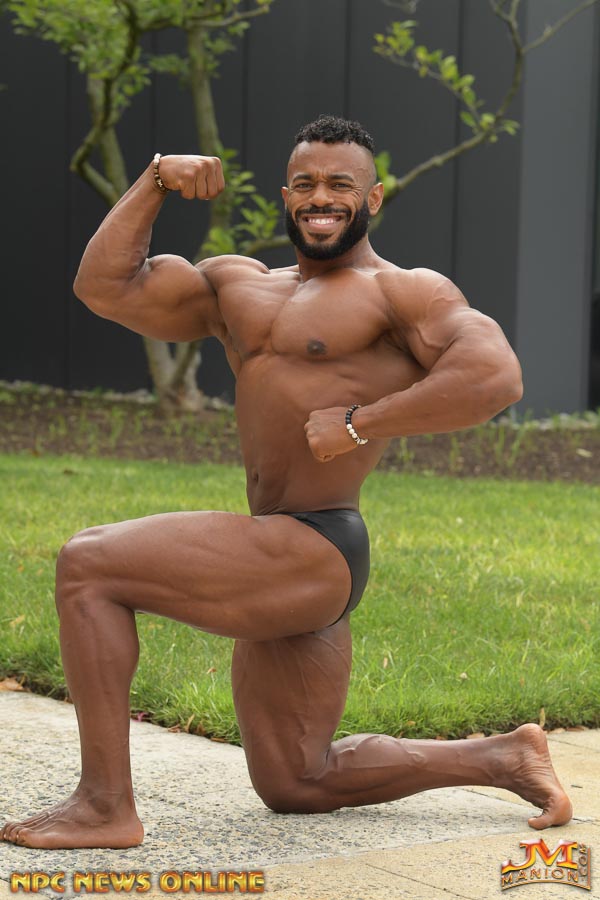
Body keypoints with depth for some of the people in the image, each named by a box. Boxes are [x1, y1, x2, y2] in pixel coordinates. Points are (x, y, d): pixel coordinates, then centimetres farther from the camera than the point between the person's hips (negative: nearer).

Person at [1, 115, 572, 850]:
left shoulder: (403, 292, -4)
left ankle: (105, 804, -13)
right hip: (285, 568, 9)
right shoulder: (240, 287, 18)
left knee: (86, 564, -14)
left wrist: (359, 423, -19)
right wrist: (154, 182, 3)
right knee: (295, 786, 18)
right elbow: (106, 287, 11)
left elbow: (494, 376, -21)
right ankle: (504, 759, 29)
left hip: (312, 553, -9)